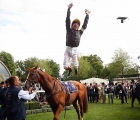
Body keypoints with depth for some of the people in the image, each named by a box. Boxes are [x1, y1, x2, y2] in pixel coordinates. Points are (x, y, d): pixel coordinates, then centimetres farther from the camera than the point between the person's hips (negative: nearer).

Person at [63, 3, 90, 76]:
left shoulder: (79, 32, 10)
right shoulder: (69, 30, 6)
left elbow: (85, 25, 15)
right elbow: (67, 20, 2)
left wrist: (87, 15, 18)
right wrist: (69, 9, -1)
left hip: (75, 50, 1)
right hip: (68, 49, -1)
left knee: (76, 66, 1)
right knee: (65, 66, -4)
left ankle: (75, 70, 38)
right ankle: (69, 70, 32)